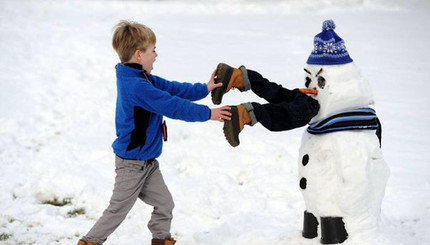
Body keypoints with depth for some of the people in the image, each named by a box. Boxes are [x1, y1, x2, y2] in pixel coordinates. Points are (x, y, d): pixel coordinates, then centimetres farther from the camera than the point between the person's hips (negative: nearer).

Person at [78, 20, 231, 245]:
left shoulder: (142, 79, 5)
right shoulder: (138, 86, -28)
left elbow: (172, 89, 9)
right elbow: (172, 106, -26)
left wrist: (204, 89, 4)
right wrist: (207, 114, -19)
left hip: (147, 163, 10)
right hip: (132, 164, -10)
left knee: (164, 204, 13)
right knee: (118, 210, 2)